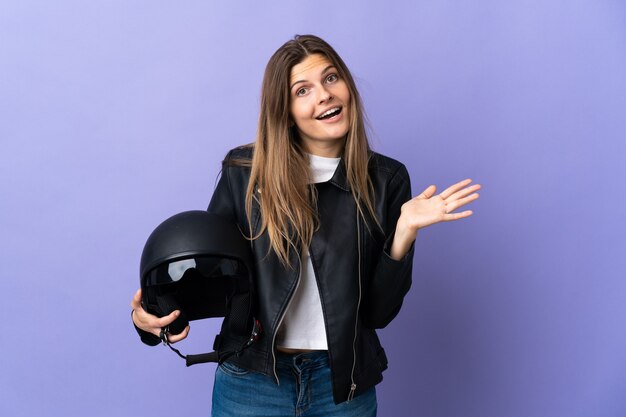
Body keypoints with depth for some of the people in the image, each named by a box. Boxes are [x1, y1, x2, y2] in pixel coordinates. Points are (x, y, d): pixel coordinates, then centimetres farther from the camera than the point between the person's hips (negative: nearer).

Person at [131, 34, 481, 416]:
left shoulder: (386, 180, -5)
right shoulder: (245, 172, -7)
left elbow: (380, 312, -5)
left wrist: (405, 230, -17)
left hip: (345, 385, 1)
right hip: (250, 383, 0)